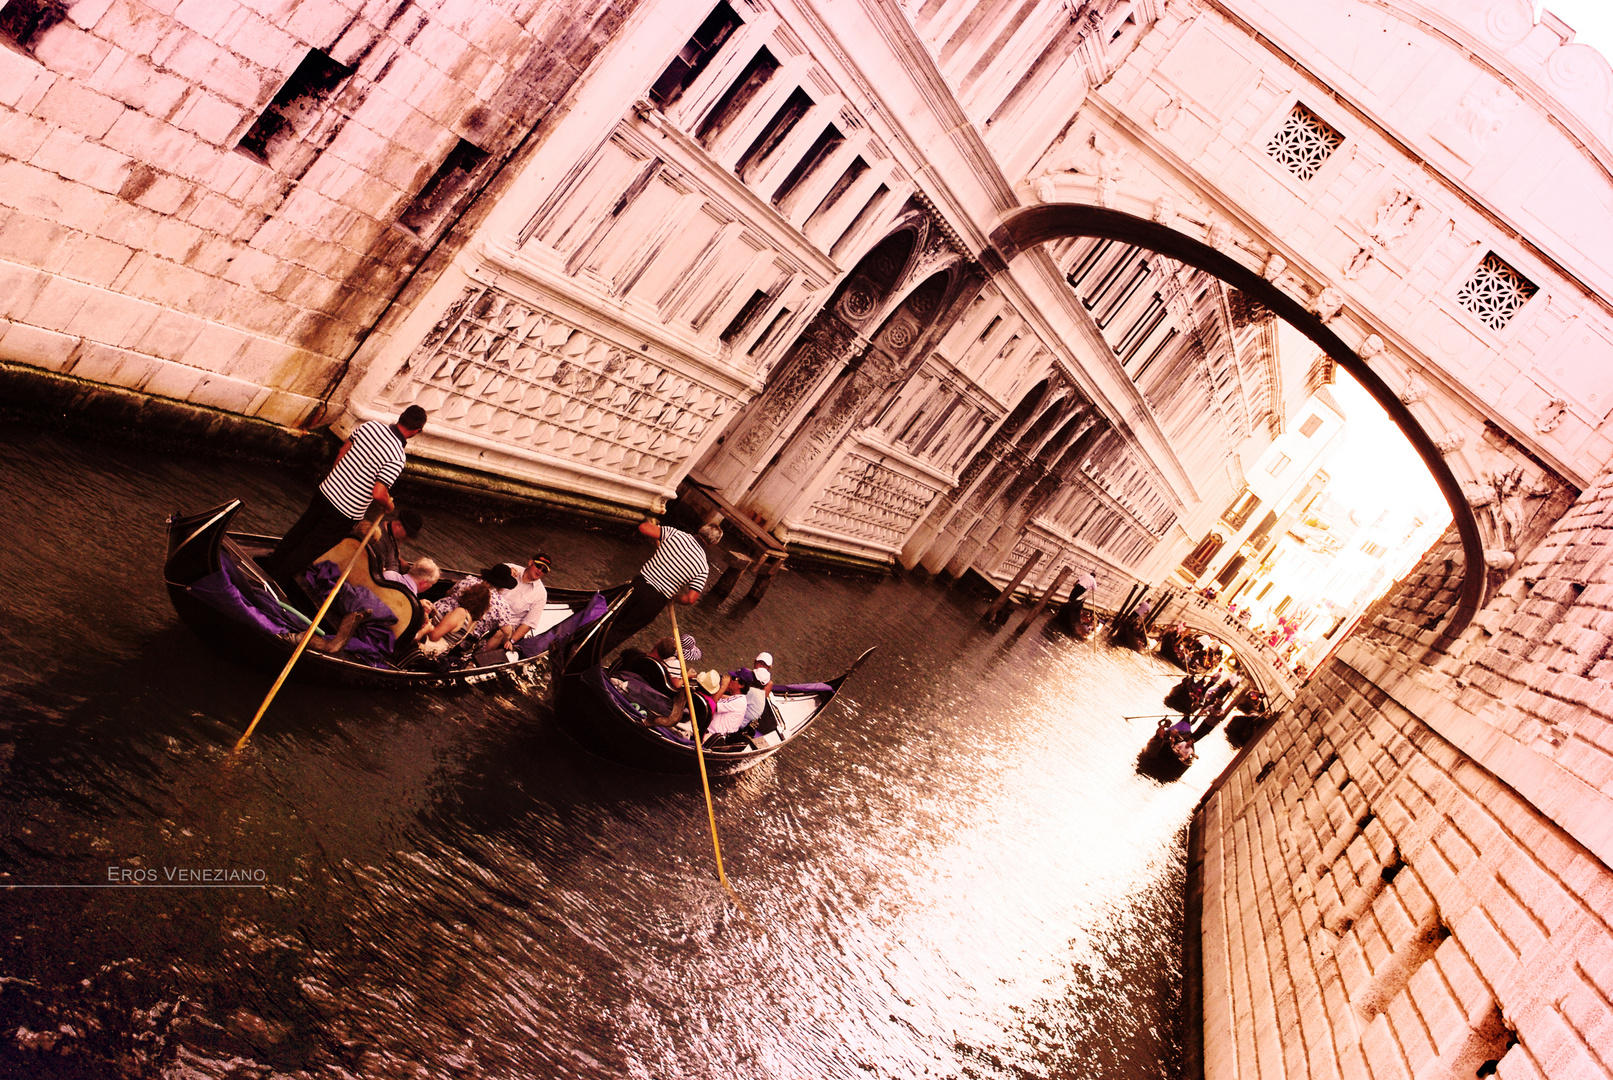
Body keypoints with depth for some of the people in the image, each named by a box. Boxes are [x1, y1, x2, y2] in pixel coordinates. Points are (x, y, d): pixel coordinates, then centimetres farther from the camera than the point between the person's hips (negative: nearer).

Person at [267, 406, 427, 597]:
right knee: (311, 547, 16)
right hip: (346, 512, -6)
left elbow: (342, 451, 7)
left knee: (299, 531, 29)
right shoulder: (397, 458, -26)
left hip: (326, 490, 6)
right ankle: (278, 580, 32)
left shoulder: (370, 425, -7)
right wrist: (390, 506, -5)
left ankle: (271, 565, 49)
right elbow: (378, 494, -27)